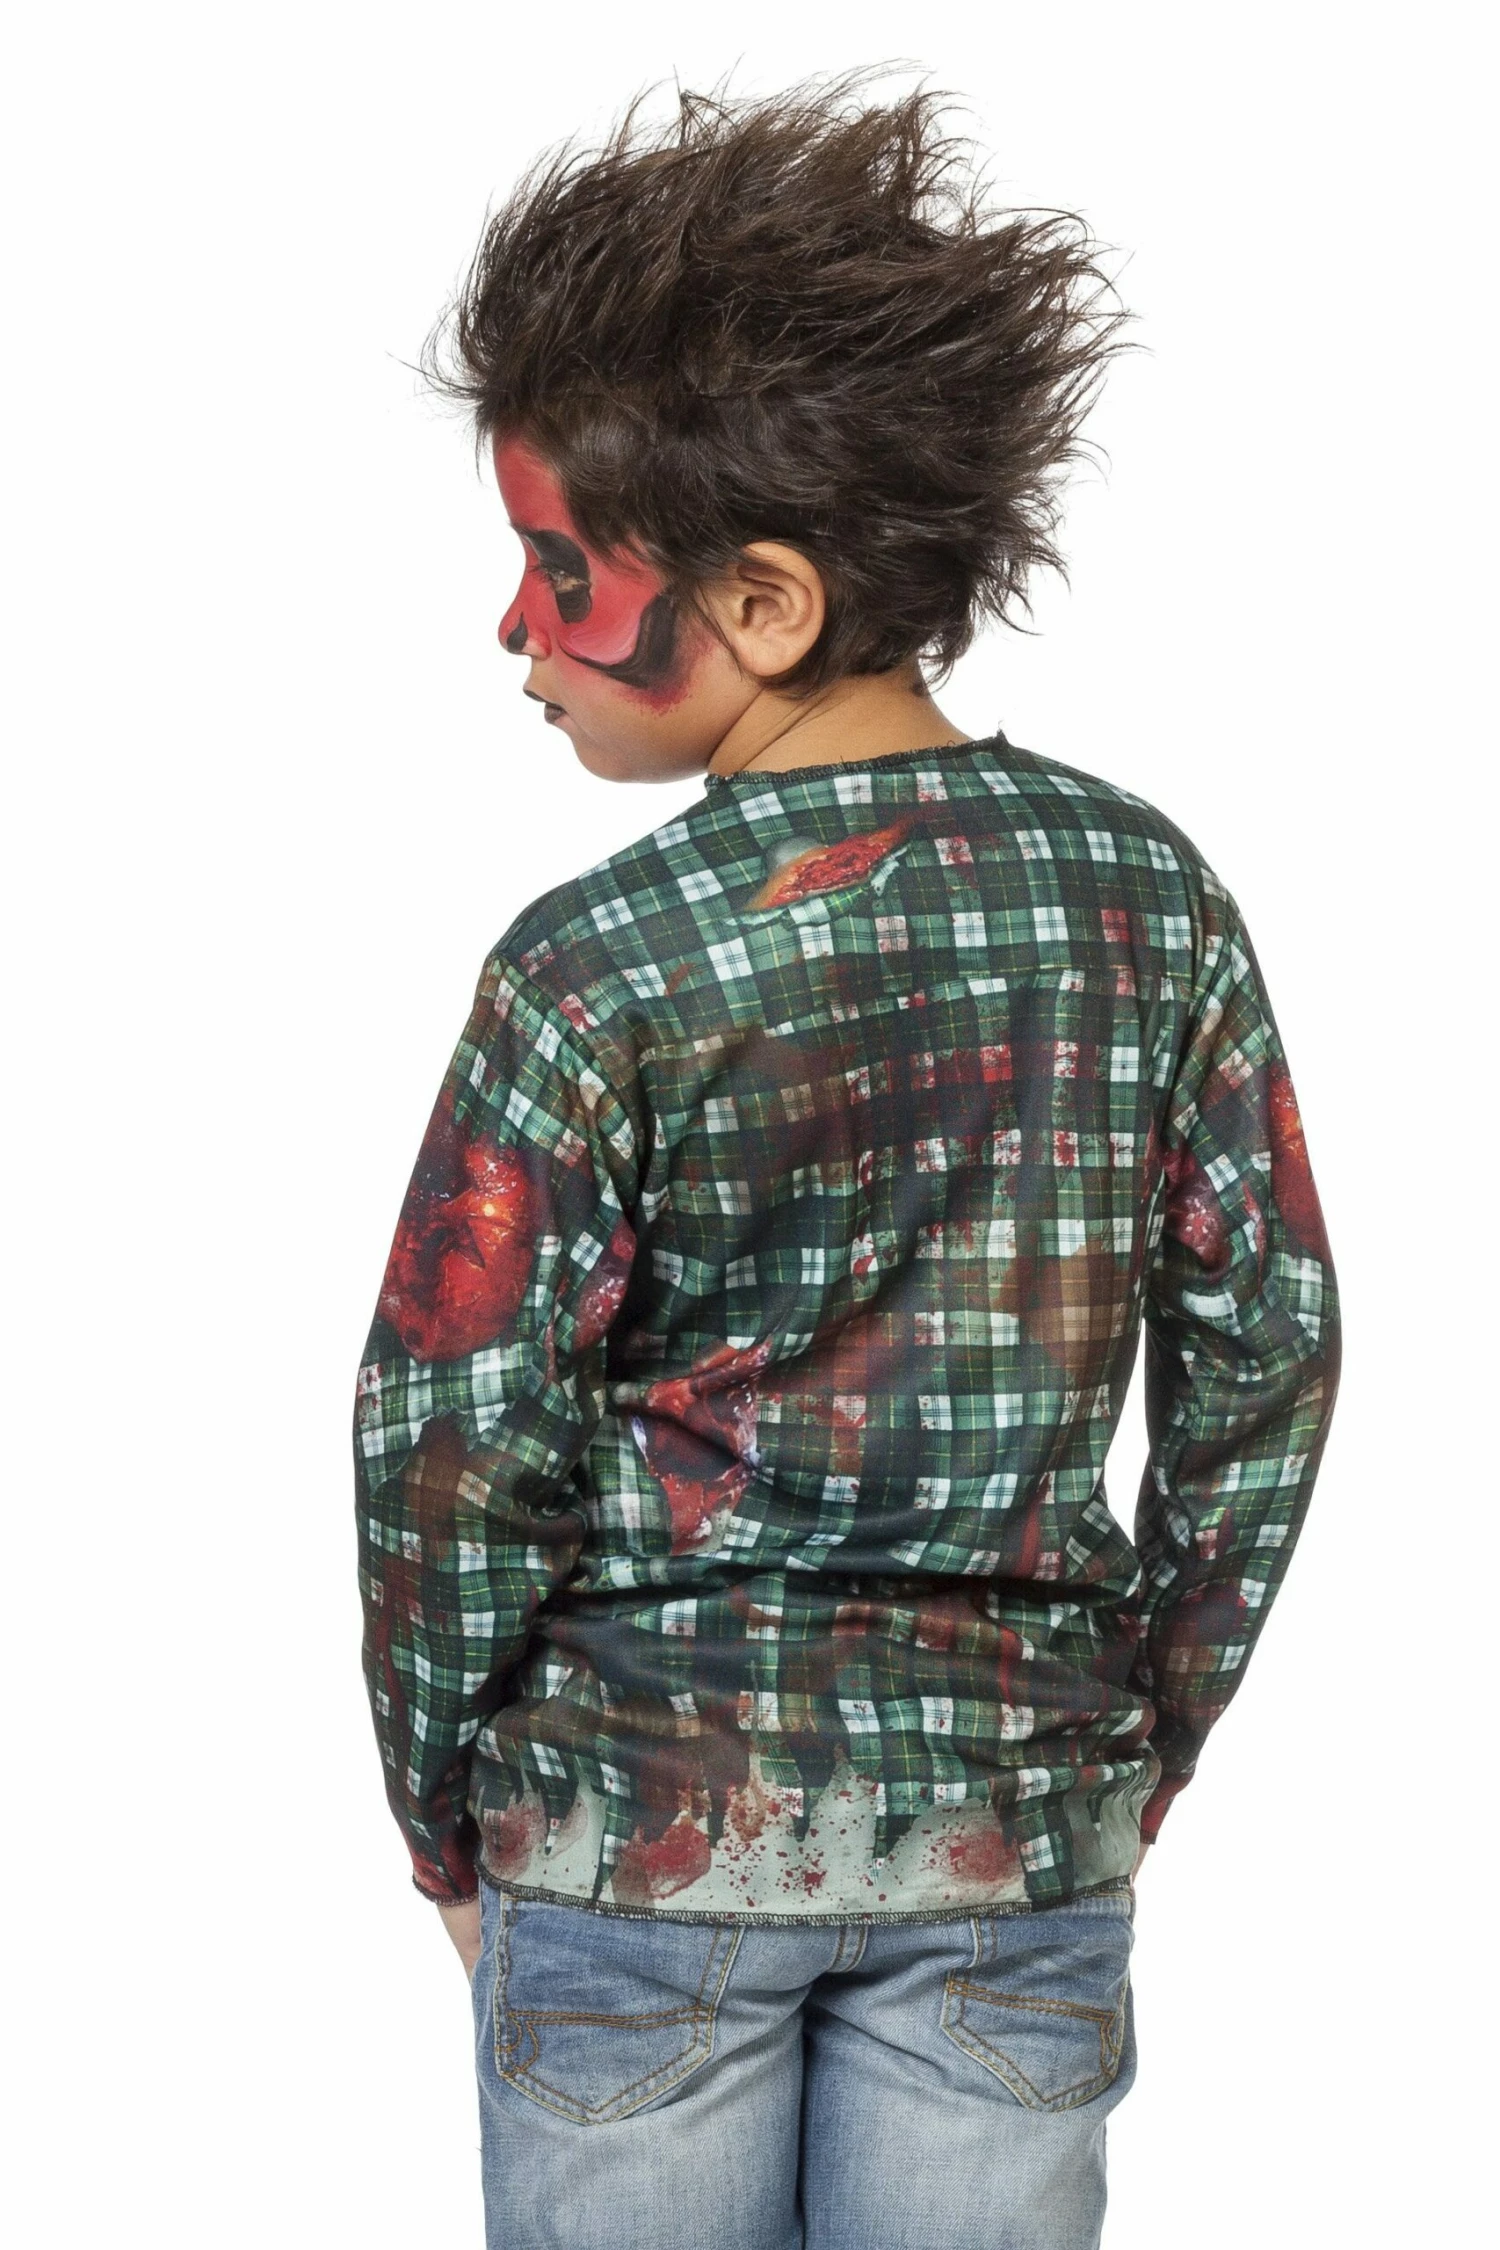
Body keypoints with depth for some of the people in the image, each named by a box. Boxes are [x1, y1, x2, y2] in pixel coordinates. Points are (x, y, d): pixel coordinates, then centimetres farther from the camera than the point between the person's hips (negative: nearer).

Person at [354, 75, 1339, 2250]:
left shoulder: (597, 980, -16)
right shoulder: (1153, 899, -4)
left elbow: (451, 1451, -11)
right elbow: (1268, 1350, 2)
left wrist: (445, 1822, 3)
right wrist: (1149, 1737, 12)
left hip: (639, 1824, -3)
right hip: (1019, 1823, 3)